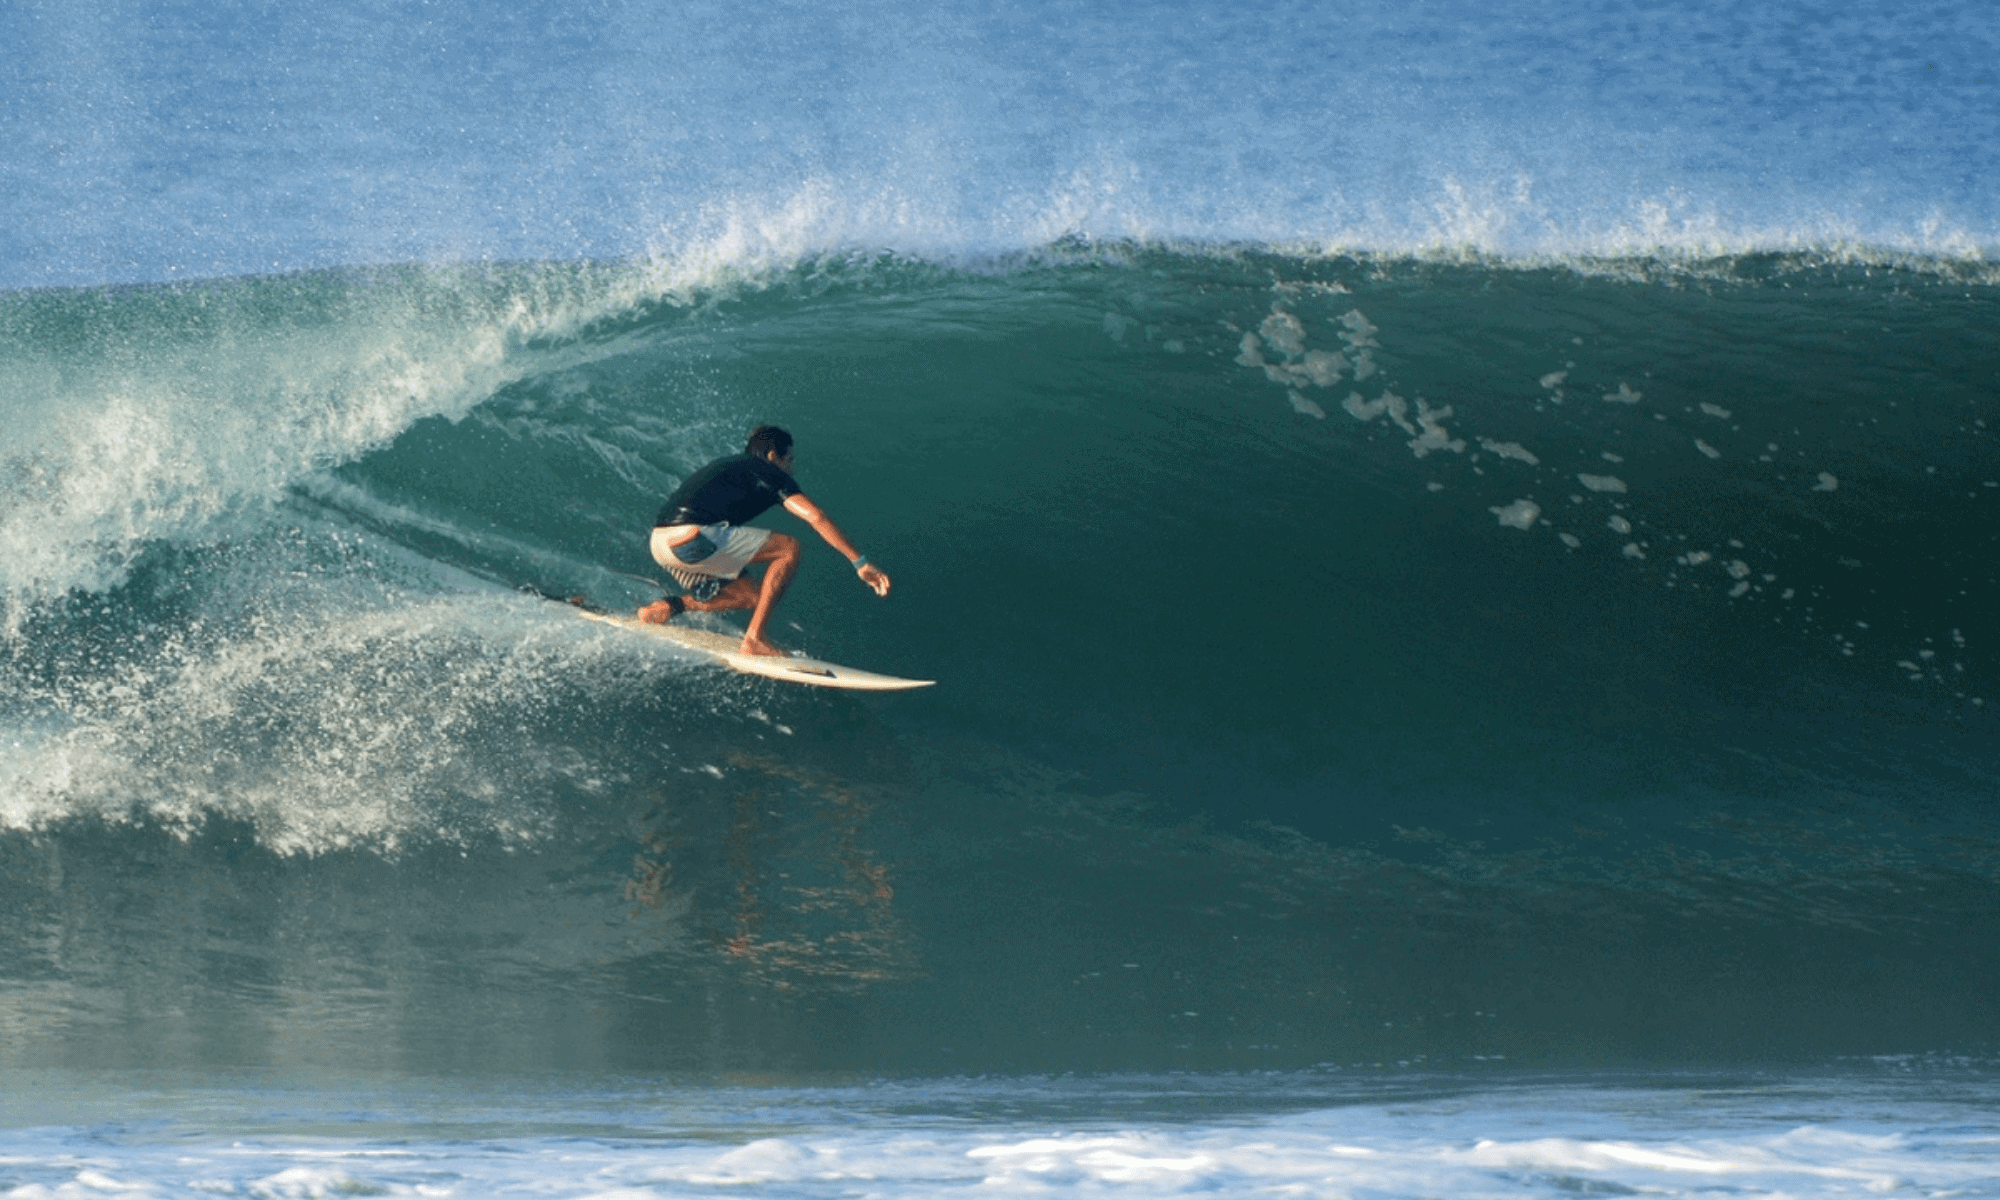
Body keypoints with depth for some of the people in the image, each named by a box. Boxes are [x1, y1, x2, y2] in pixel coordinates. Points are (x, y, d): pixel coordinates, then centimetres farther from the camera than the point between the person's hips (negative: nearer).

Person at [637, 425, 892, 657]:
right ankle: (755, 639, -4)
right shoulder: (767, 472, 7)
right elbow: (816, 516, -4)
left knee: (754, 596, 20)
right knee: (789, 548, 0)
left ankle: (669, 607, 6)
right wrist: (860, 563, -5)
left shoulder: (724, 466, 32)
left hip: (660, 545, 9)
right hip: (692, 538, -9)